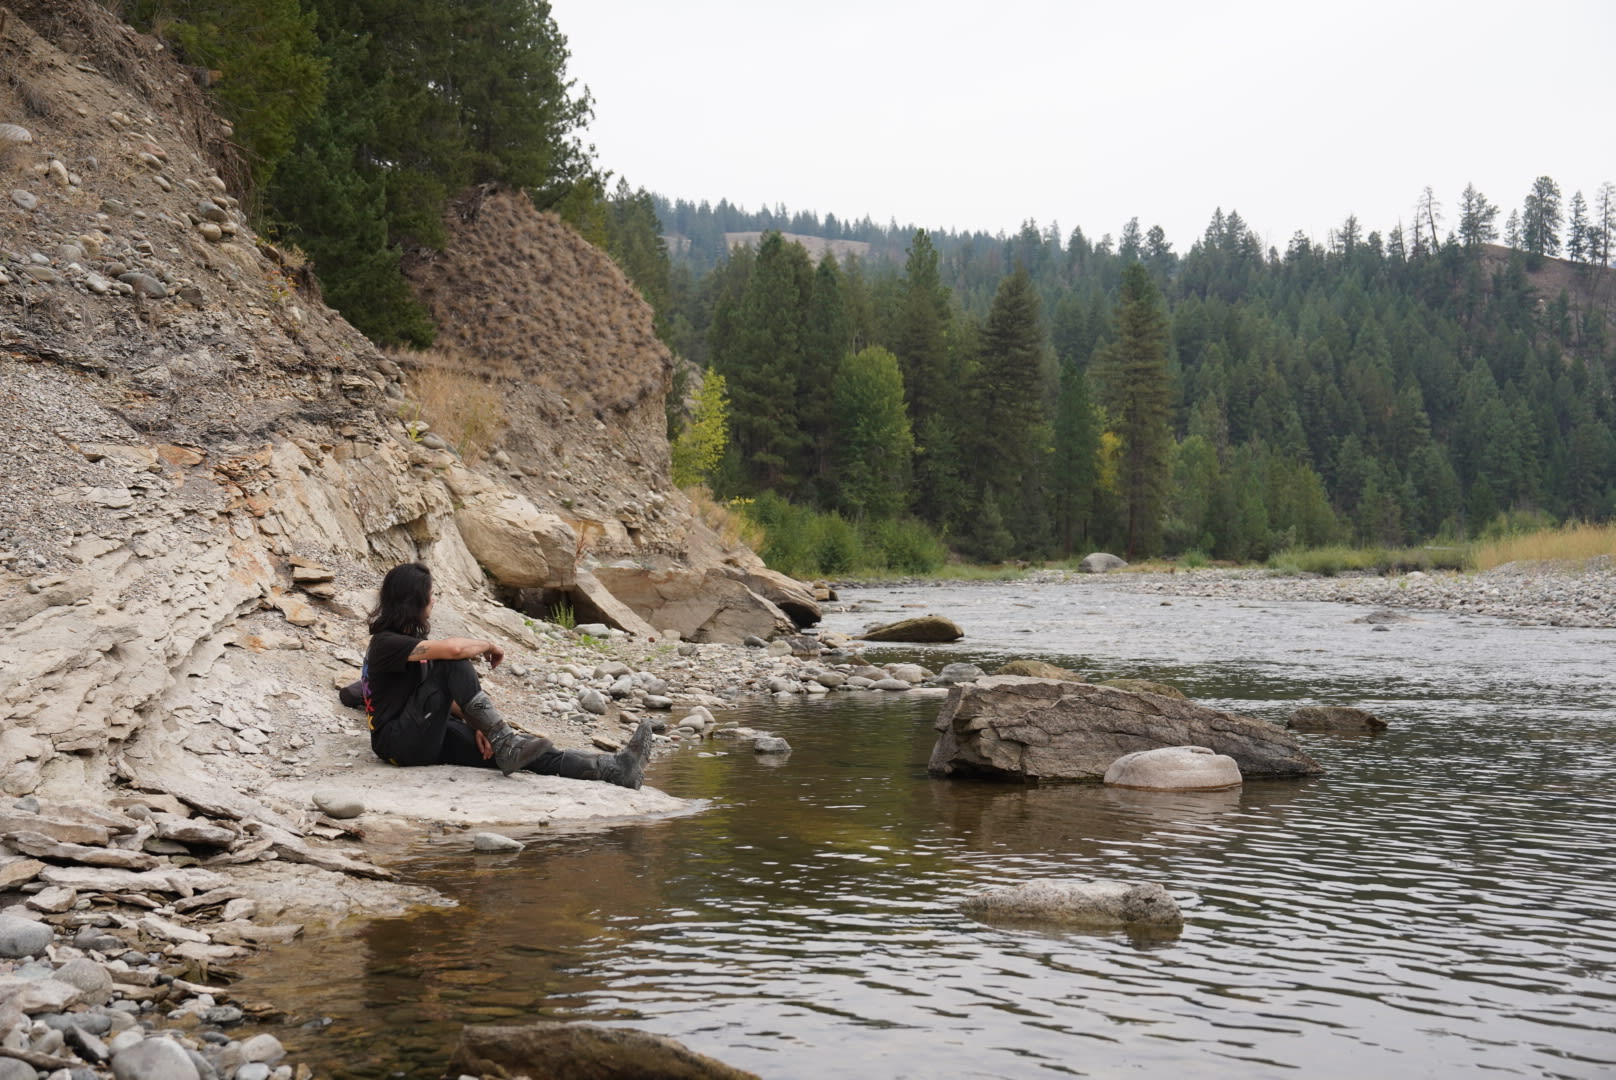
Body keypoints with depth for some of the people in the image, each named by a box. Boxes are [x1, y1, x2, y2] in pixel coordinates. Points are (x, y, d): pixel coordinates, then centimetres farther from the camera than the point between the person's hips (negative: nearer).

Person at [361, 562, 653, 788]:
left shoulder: (413, 639, 19)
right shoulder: (386, 643, -13)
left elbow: (446, 695, 16)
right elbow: (453, 648, -29)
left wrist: (475, 724, -1)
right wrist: (488, 647, -9)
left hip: (429, 738, 8)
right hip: (399, 742, -8)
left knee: (507, 751, -10)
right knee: (452, 664, -24)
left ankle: (612, 768, -23)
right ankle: (504, 743, -24)